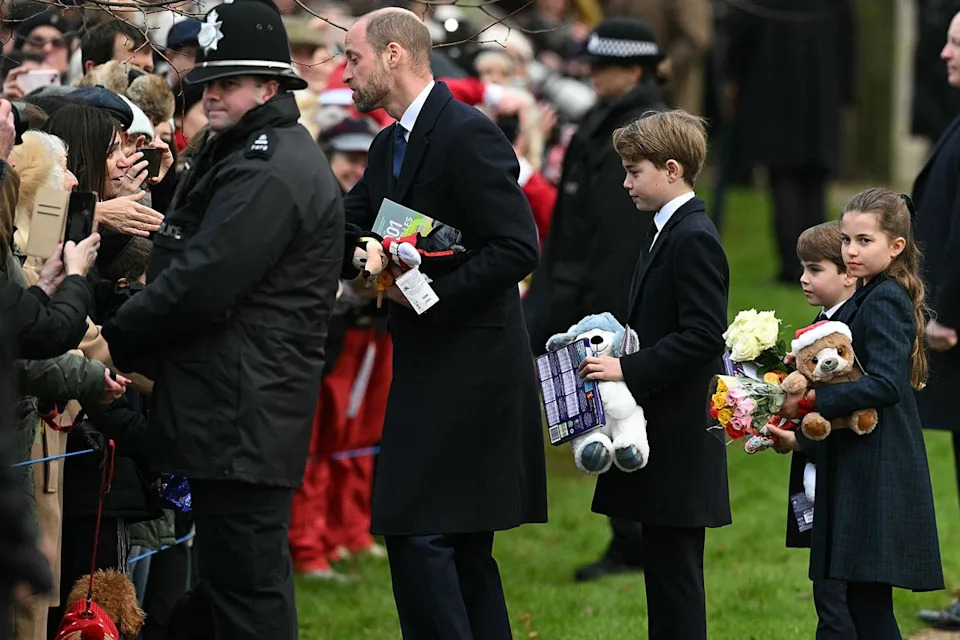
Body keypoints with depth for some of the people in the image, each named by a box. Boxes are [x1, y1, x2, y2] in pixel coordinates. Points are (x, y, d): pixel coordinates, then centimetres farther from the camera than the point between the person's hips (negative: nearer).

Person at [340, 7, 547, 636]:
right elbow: (342, 235, 12)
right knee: (462, 545, 13)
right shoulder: (391, 144, 15)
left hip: (468, 367, -10)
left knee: (417, 534, -12)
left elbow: (517, 248, -20)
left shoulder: (469, 135, -14)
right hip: (430, 367, 10)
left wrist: (430, 293, -19)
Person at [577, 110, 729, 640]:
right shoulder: (663, 233, 16)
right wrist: (615, 355, 9)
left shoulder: (694, 239, -15)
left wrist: (629, 370, -22)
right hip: (660, 436, 10)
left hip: (679, 436, -10)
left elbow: (704, 334, -22)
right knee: (661, 564, 12)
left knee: (674, 570, -7)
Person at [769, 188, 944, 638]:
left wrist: (810, 400, -23)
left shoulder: (886, 301, -13)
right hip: (857, 465, 10)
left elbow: (886, 385, -25)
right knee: (864, 601, 10)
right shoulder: (866, 298, 16)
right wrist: (802, 432, 11)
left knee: (868, 601, -11)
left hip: (878, 473, -10)